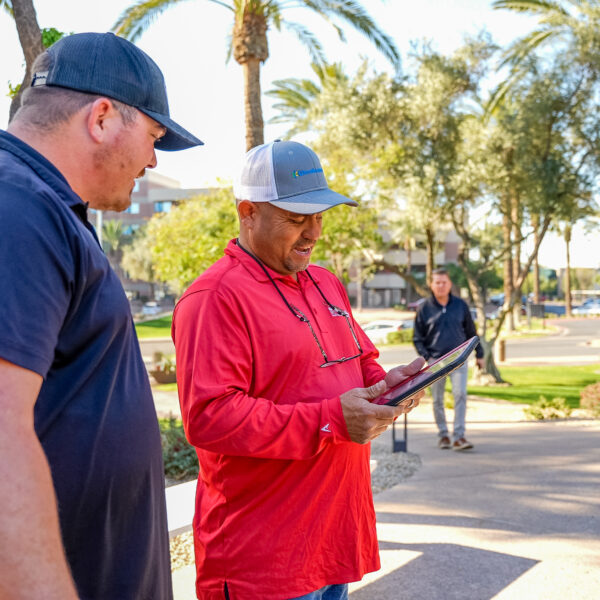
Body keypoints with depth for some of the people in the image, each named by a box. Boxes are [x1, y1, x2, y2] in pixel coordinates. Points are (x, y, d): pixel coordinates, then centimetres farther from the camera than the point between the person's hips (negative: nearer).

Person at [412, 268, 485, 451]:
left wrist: (479, 354, 16)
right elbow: (417, 338, 5)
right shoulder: (424, 308, 1)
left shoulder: (460, 305, 6)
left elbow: (471, 332, 15)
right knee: (437, 400, 4)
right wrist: (426, 356, -9)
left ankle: (458, 437, -10)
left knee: (460, 394, -11)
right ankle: (443, 435, 17)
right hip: (436, 360, 0)